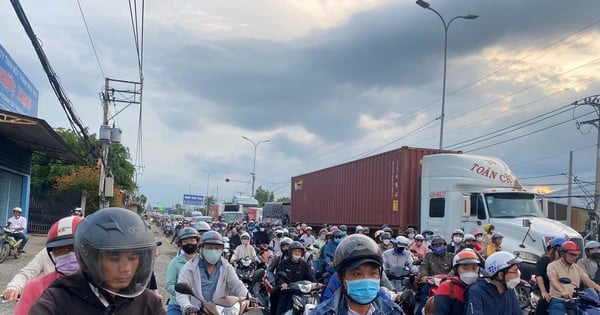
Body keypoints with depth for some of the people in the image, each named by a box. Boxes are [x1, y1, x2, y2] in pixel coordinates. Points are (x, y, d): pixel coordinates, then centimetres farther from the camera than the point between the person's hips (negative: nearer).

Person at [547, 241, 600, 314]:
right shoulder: (553, 266, 0)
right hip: (558, 301, -5)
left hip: (574, 303, 5)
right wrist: (562, 291, -38)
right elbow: (553, 281, -18)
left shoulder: (577, 268, 20)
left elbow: (589, 282, 12)